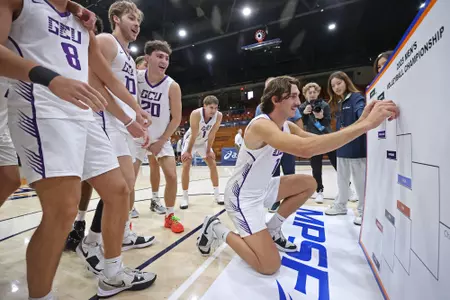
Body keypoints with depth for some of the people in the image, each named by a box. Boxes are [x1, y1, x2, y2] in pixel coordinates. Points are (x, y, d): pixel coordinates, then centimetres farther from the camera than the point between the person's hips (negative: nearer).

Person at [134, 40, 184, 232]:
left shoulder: (172, 86, -12)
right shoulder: (135, 77, -8)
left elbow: (176, 119, -9)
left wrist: (161, 142, -10)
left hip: (161, 138, 0)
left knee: (171, 176, -5)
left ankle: (170, 216, 16)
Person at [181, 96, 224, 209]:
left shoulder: (218, 115, -23)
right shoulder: (196, 114, -34)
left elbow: (212, 134, -16)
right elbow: (194, 135, -29)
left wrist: (208, 151, -10)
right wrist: (188, 152, -20)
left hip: (204, 141, 4)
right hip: (190, 140, -3)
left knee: (213, 164, 0)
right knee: (186, 166, -11)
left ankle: (217, 195, 11)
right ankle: (185, 197, 0)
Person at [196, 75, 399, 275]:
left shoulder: (287, 127, 3)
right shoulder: (261, 125, -28)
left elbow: (321, 141, -1)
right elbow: (306, 148, -43)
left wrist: (360, 121, -13)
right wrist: (367, 124, -38)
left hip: (261, 190, 9)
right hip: (242, 197, -9)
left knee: (309, 184, 12)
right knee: (269, 266, -11)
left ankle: (272, 230, 18)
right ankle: (217, 230, 7)